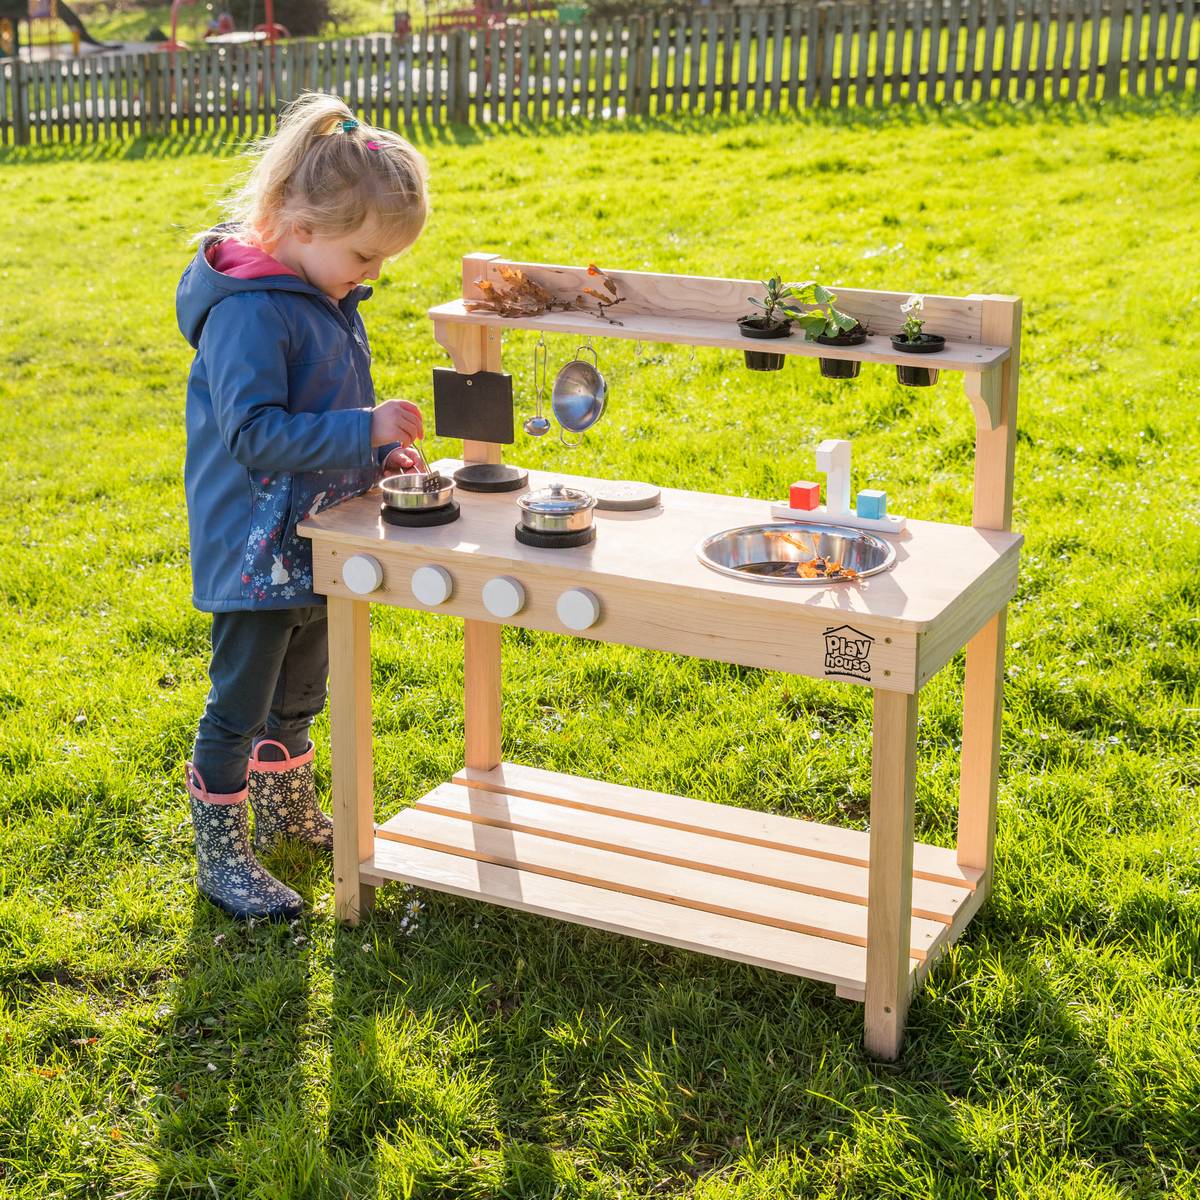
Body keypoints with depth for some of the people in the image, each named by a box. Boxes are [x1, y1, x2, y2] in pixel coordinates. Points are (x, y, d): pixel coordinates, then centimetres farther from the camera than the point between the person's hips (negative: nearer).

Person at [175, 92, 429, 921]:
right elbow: (254, 435, -31)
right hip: (256, 552, -9)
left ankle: (287, 812, 44)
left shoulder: (329, 301, 7)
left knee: (297, 695, 25)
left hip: (315, 543, 9)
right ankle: (221, 859, 16)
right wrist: (364, 428, -31)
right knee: (239, 707, 3)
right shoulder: (248, 313, -23)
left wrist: (377, 454, 4)